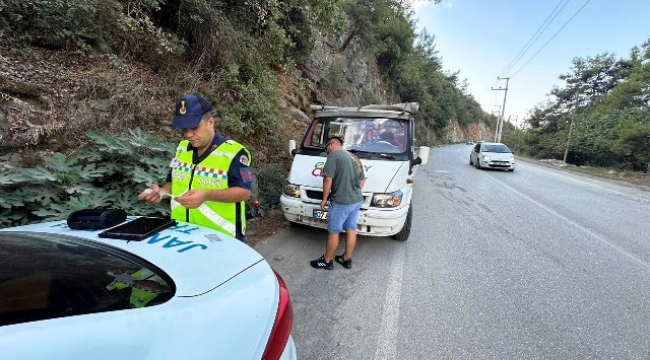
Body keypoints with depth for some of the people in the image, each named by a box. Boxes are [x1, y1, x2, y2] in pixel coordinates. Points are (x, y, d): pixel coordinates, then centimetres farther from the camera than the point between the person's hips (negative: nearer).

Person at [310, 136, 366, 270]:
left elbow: (328, 179, -18)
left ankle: (327, 261, 19)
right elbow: (362, 181, 18)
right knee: (351, 229, 15)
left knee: (333, 232, 5)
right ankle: (347, 259, 28)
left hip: (340, 202, -8)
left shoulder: (333, 155, -11)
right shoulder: (354, 158, 16)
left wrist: (324, 199, -9)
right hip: (357, 200, 8)